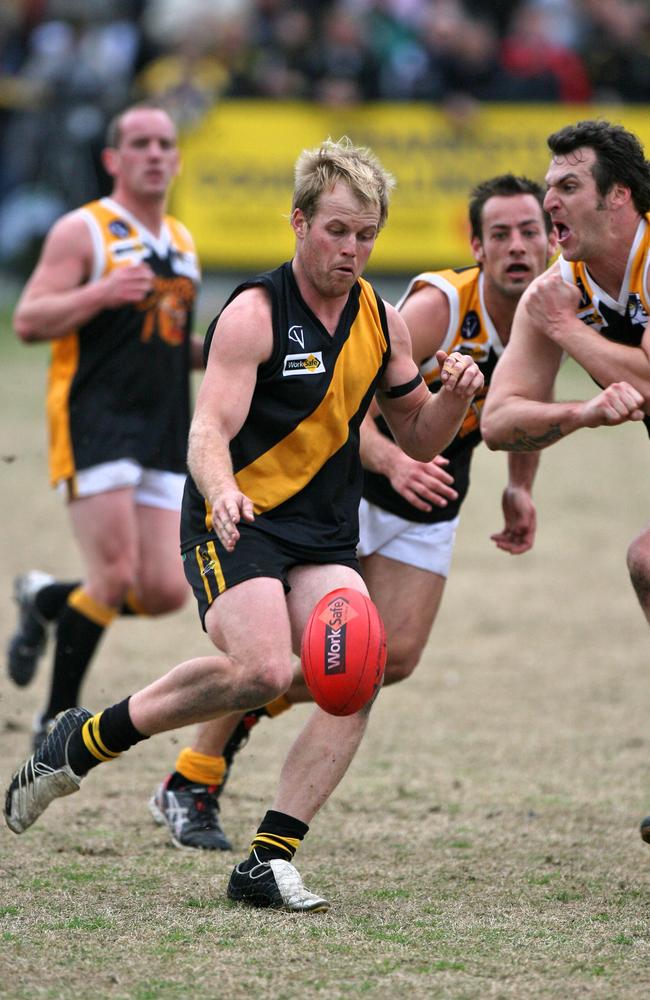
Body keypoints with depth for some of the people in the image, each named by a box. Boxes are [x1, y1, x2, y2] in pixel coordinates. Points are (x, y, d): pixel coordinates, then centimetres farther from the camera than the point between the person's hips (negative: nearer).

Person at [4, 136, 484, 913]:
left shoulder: (382, 321, 8)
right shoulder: (255, 313, -11)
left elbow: (416, 438, 17)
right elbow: (209, 431, -19)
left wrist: (453, 397, -5)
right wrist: (223, 493, -41)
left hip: (324, 536, 6)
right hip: (237, 522, -6)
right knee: (261, 670, -28)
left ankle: (270, 860, -14)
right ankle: (87, 741, -6)